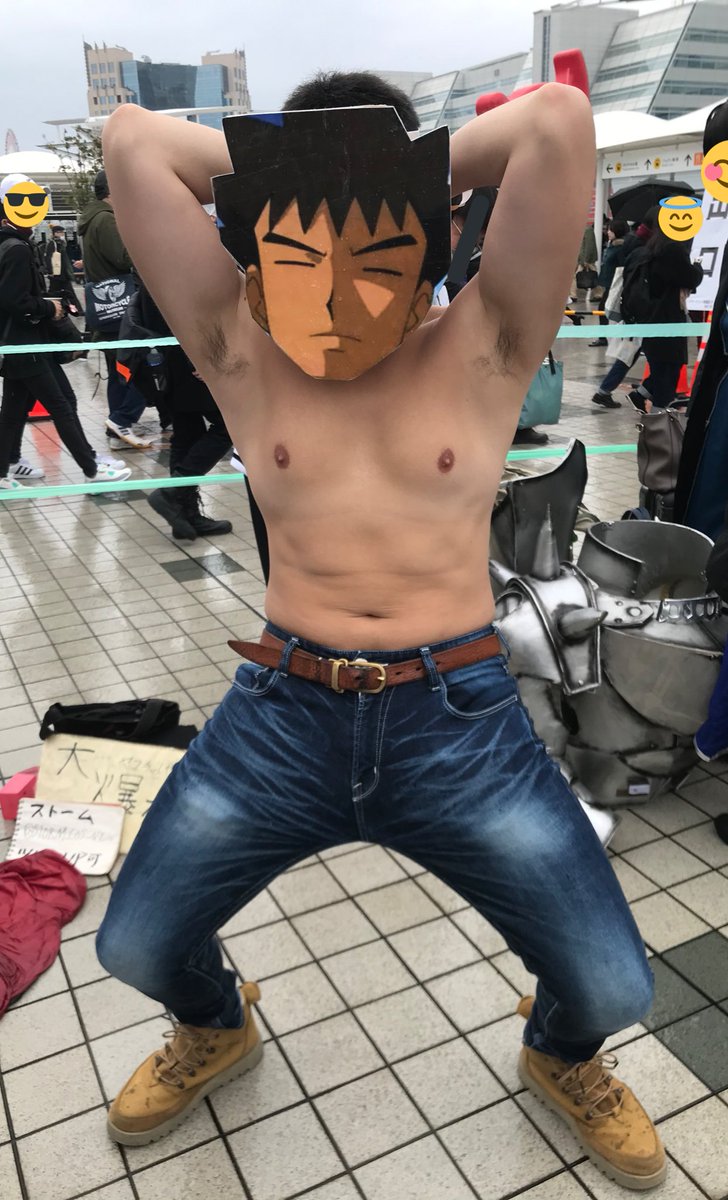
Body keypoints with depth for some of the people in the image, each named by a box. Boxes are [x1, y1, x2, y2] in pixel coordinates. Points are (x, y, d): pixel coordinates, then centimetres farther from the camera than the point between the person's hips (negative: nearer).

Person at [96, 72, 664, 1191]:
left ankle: (559, 1056, 40)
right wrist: (279, 167, 3)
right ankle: (217, 1029, 47)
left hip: (460, 719, -1)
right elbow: (134, 139, -1)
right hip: (282, 714, 2)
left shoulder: (482, 350, -2)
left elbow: (561, 121, -11)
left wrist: (423, 163, 1)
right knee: (135, 946, 8)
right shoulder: (243, 357, 2)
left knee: (614, 985, 0)